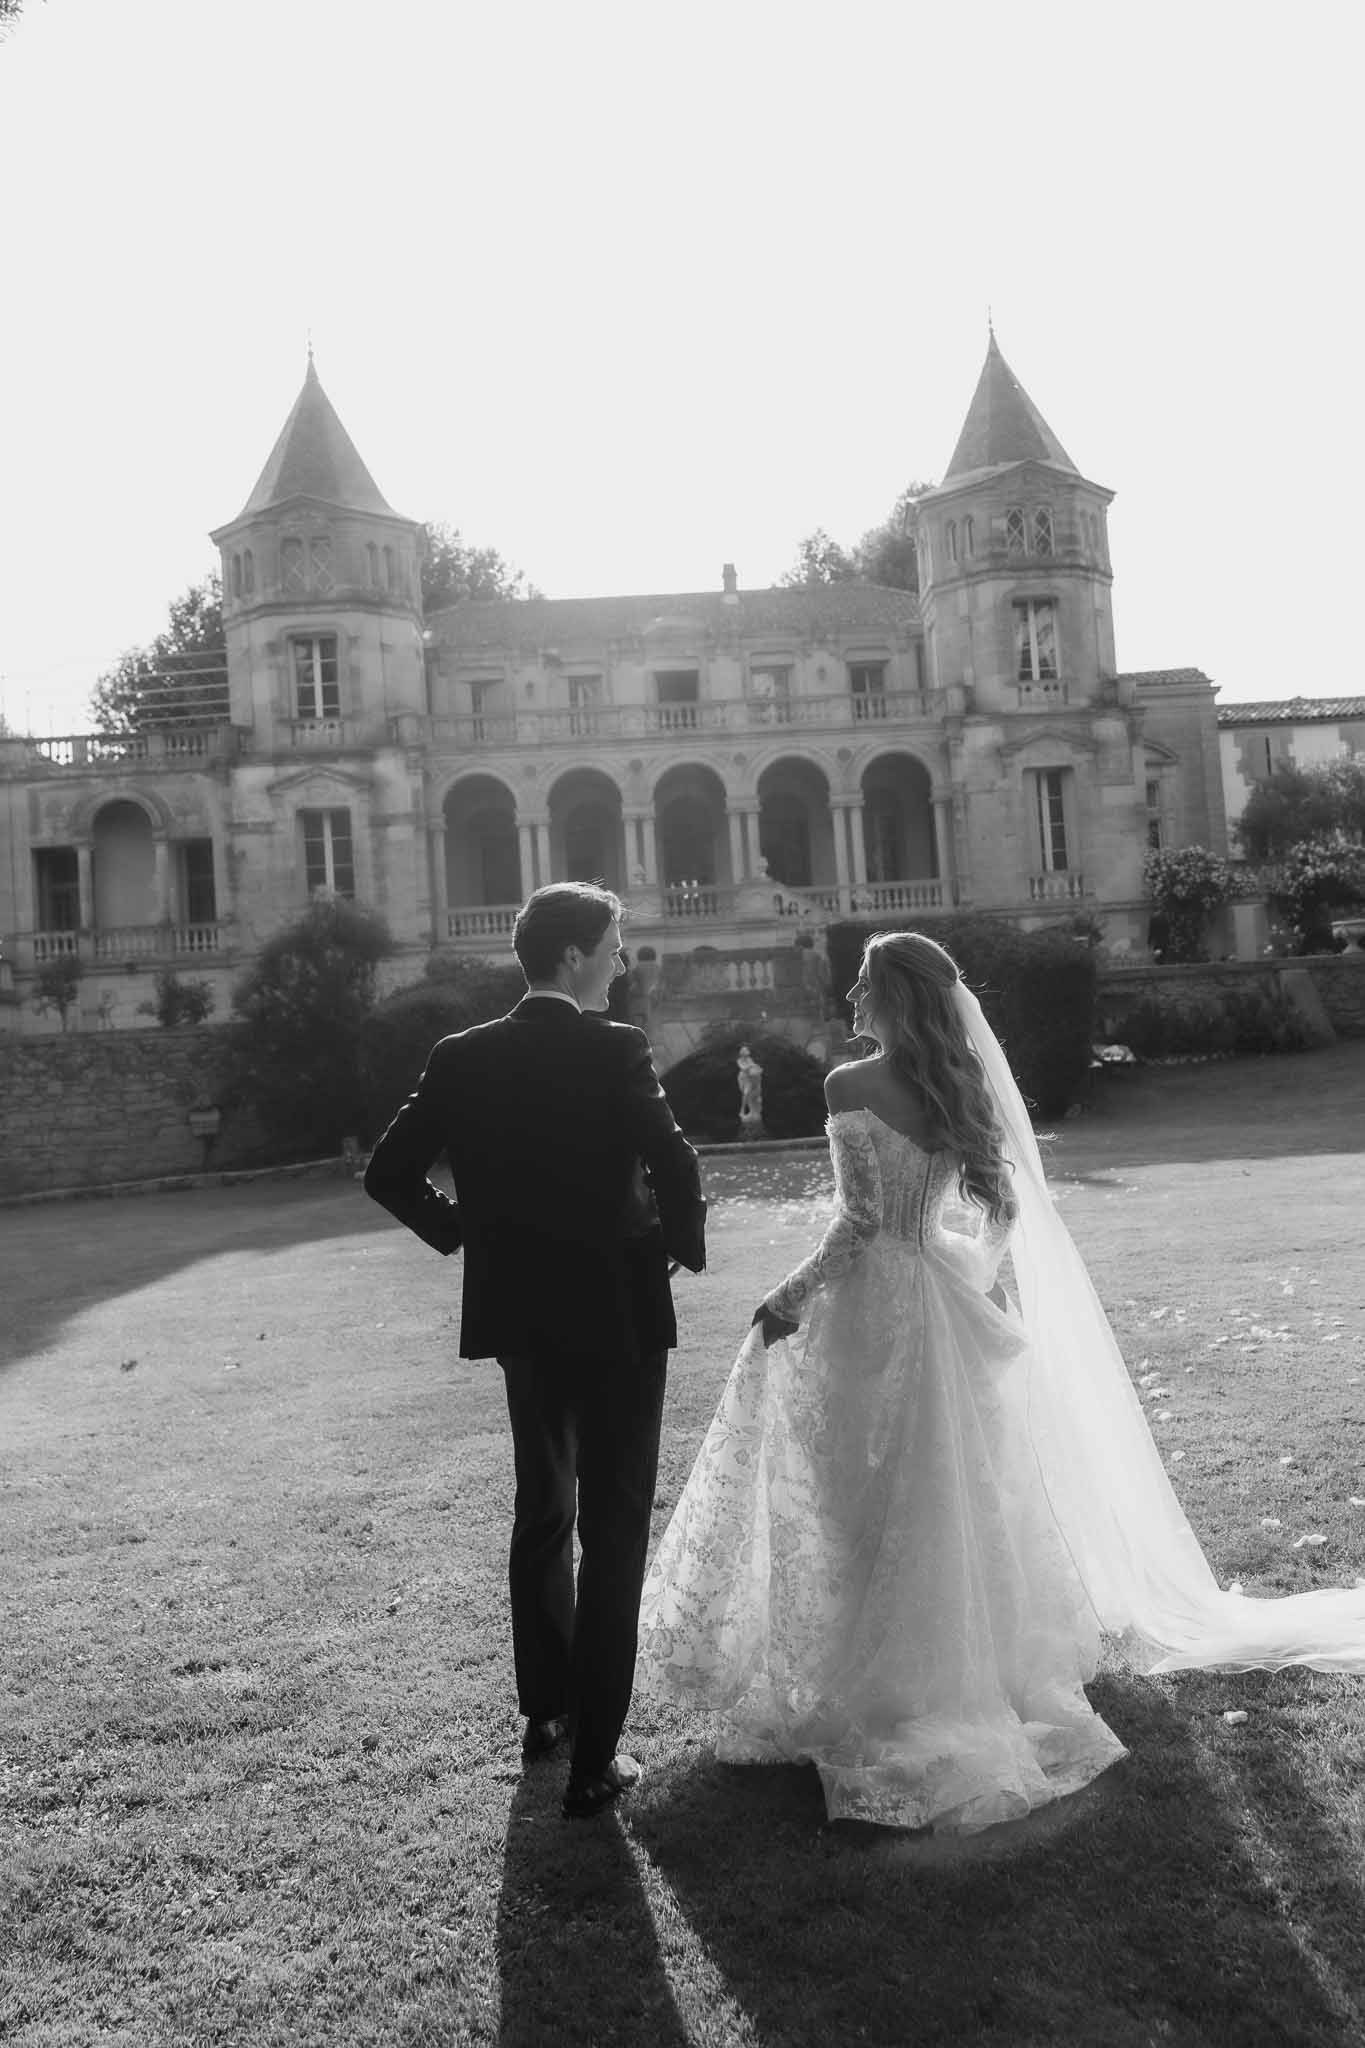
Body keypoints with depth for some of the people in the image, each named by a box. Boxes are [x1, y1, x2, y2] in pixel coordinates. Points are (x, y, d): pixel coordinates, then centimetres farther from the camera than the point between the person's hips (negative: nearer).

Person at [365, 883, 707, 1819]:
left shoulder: (462, 1058, -1)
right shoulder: (617, 1051, -16)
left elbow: (389, 1173, -1)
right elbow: (675, 1166, -24)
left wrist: (463, 1228, 12)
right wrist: (685, 1244, -5)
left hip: (517, 1310, 5)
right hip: (615, 1312, -5)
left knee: (542, 1511, 23)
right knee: (614, 1531, 6)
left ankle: (545, 1710, 37)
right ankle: (593, 1760, 10)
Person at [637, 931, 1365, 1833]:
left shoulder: (851, 1085, -15)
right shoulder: (960, 1086, 3)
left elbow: (860, 1218, -19)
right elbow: (1004, 1206, 5)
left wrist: (788, 1300, -11)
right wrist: (977, 1281, 17)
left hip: (870, 1309, -6)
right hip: (944, 1305, 6)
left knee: (870, 1500, 7)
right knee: (956, 1492, 17)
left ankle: (880, 1688, 18)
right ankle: (976, 1665, 31)